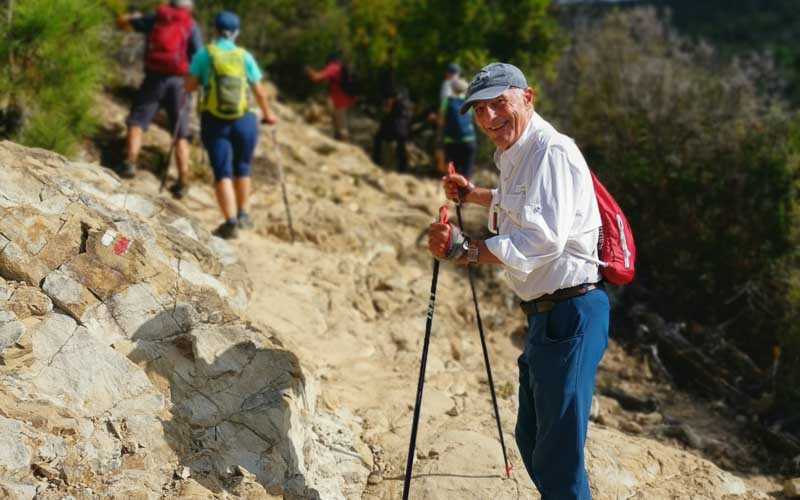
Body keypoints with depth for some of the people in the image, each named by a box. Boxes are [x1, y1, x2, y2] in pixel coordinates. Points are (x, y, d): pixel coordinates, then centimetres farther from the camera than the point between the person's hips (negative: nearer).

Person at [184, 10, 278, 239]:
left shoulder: (204, 53, -1)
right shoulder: (245, 56, 3)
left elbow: (189, 85, -3)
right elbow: (259, 91, 4)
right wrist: (267, 113, 20)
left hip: (214, 121, -2)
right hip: (244, 120, 2)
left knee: (222, 172, -2)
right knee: (242, 168, 20)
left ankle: (230, 222, -15)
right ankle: (243, 215, 29)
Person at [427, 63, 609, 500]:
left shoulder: (552, 151, -18)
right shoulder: (514, 156, 15)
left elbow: (542, 238, -30)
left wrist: (465, 250, -34)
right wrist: (472, 194, 26)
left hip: (570, 314, -11)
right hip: (543, 313, 11)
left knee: (558, 454, -7)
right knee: (531, 439, 22)